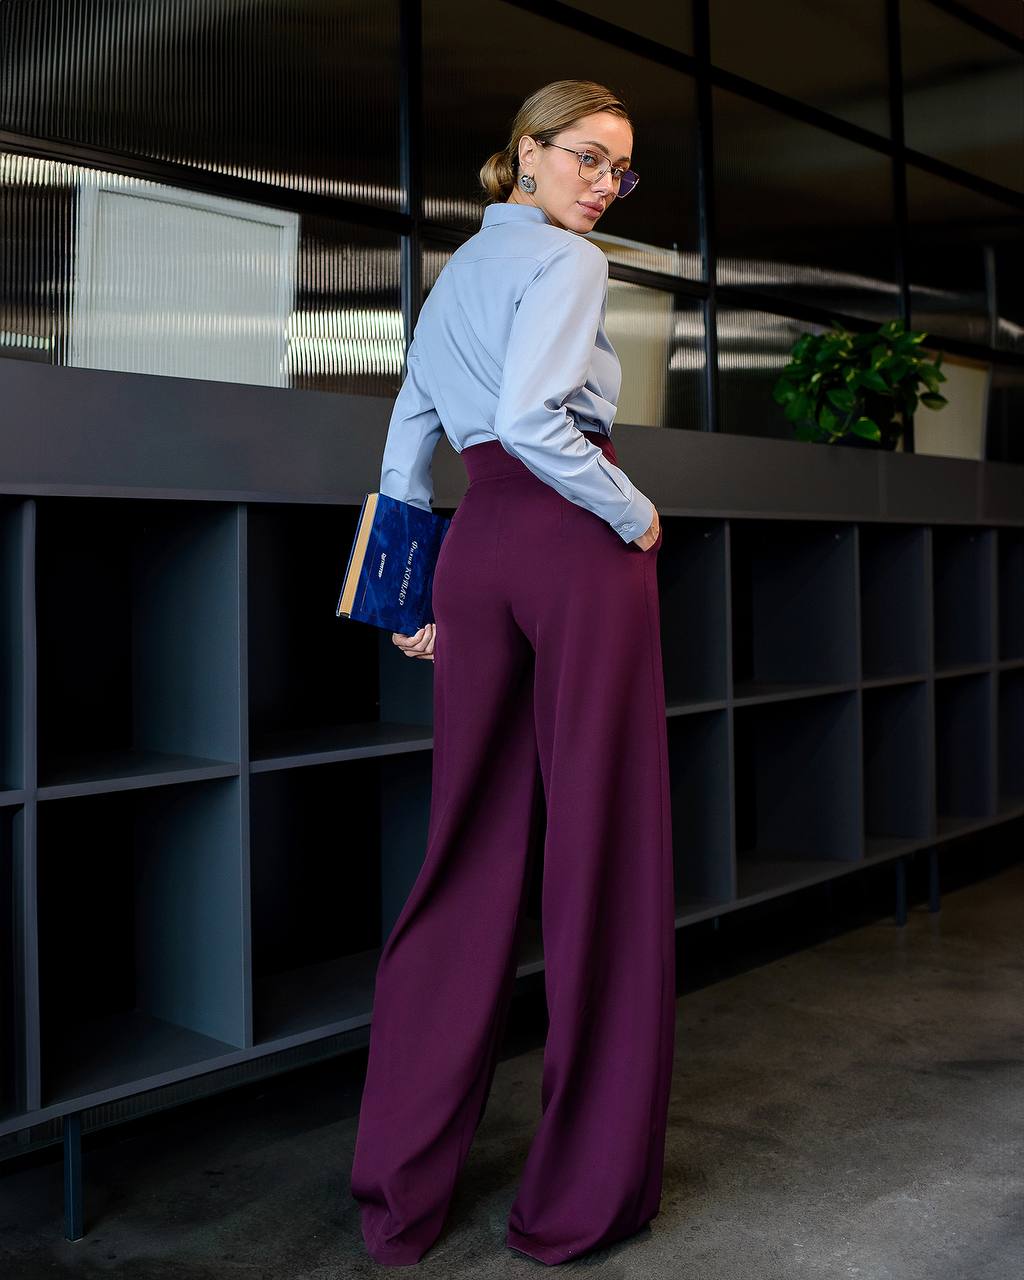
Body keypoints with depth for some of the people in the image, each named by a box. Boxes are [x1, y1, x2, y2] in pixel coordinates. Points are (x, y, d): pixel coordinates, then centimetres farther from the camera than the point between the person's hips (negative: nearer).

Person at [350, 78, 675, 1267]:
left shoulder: (453, 272, 22)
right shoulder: (564, 259, -3)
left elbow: (406, 451, 20)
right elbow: (530, 416, -20)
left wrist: (414, 593, 21)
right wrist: (636, 515, -8)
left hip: (476, 543, 8)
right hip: (575, 544, -7)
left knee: (472, 851, 10)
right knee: (602, 848, 0)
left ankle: (399, 1190, 15)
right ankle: (583, 1191, 9)